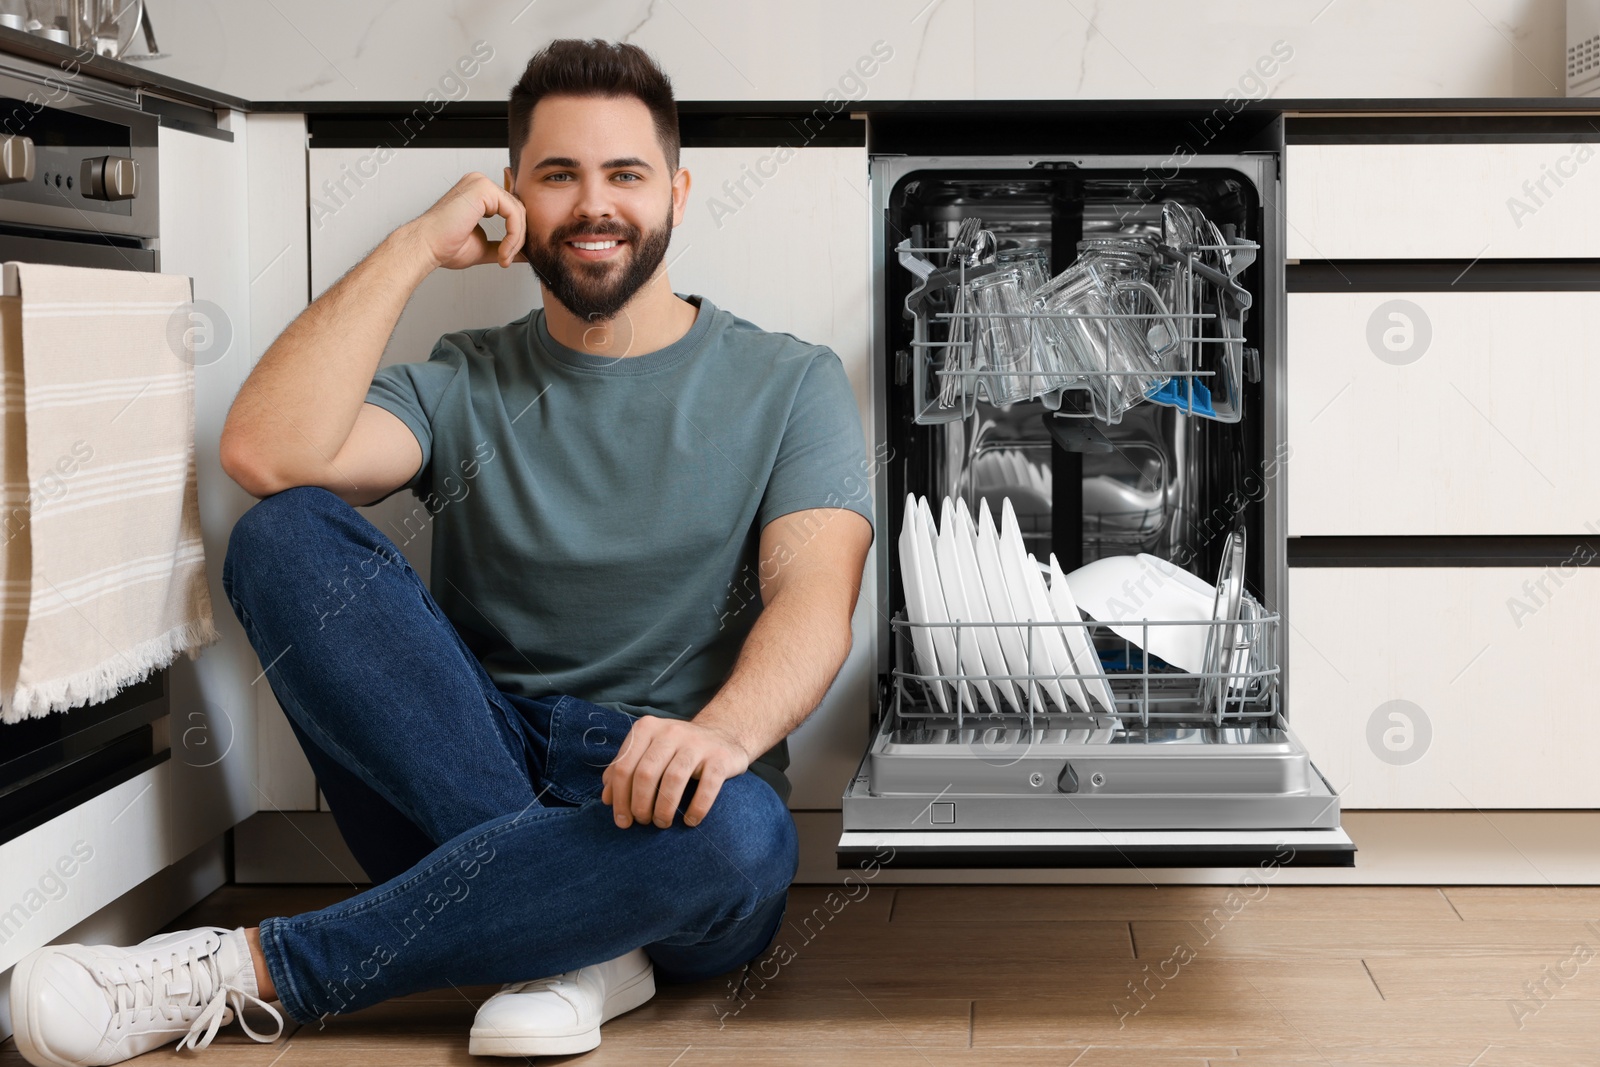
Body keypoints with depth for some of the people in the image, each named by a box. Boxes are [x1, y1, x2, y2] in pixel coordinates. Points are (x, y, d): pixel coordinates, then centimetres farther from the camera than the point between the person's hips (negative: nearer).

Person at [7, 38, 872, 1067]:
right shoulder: (467, 386, 11)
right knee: (284, 531, -19)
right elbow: (267, 454, -10)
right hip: (470, 766, 2)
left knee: (736, 831, -40)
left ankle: (243, 974, -29)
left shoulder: (789, 384, 6)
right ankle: (561, 928, -26)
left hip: (651, 793, -1)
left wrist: (721, 731, -34)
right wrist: (415, 245, -5)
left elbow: (815, 599, -11)